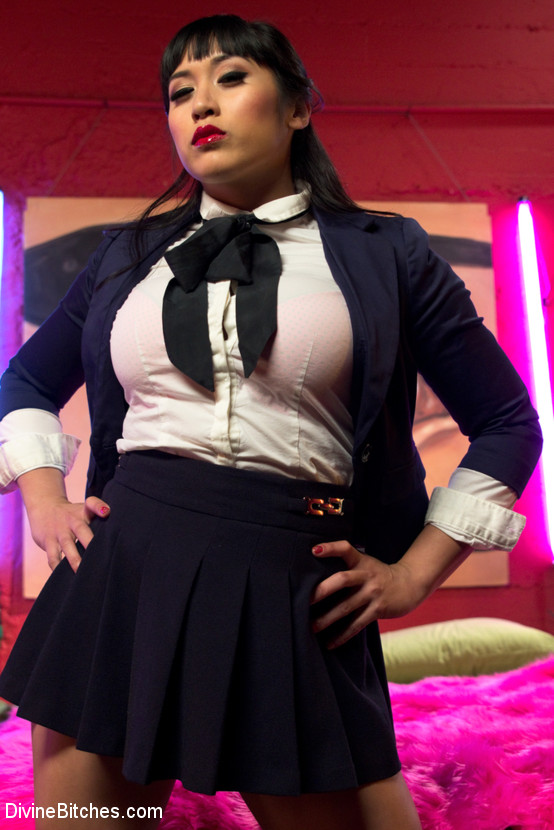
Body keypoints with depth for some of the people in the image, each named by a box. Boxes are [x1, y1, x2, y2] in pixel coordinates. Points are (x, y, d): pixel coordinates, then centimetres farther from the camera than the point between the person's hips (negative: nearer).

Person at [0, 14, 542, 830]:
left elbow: (507, 422, 9)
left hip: (293, 589, -2)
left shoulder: (384, 255, 5)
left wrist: (412, 573, 4)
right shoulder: (130, 254, 13)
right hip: (121, 574, 3)